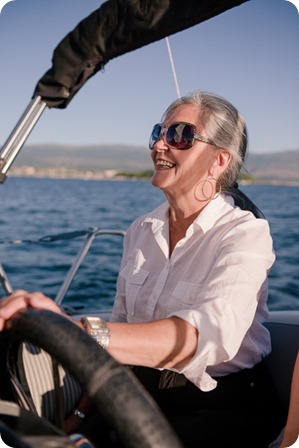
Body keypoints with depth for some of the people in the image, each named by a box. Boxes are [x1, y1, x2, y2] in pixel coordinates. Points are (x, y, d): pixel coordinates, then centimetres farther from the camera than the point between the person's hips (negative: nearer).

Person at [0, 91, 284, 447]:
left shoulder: (245, 233, -14)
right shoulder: (141, 231, 5)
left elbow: (207, 335, -32)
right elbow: (121, 330, 10)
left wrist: (78, 334, -46)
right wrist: (82, 413, -3)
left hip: (223, 407, -4)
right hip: (143, 393, 5)